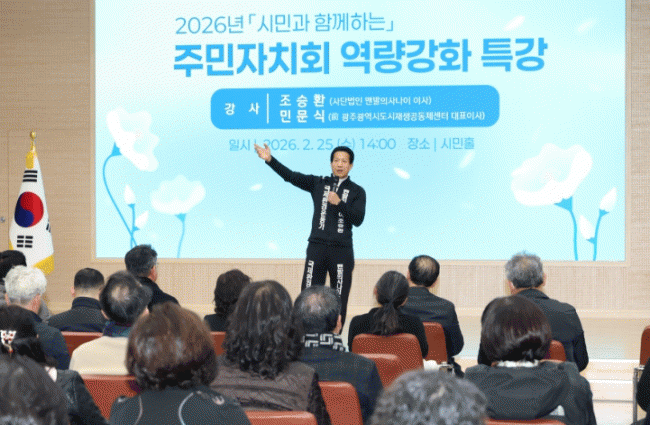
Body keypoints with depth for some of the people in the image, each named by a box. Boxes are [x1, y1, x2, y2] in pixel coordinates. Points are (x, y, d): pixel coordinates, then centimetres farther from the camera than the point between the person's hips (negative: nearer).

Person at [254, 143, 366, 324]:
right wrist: (270, 160, -14)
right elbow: (291, 176, -2)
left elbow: (358, 219, -5)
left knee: (340, 298, 1)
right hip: (317, 247, 1)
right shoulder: (318, 183, 8)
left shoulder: (357, 192, 6)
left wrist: (339, 203, -17)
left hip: (342, 250, -1)